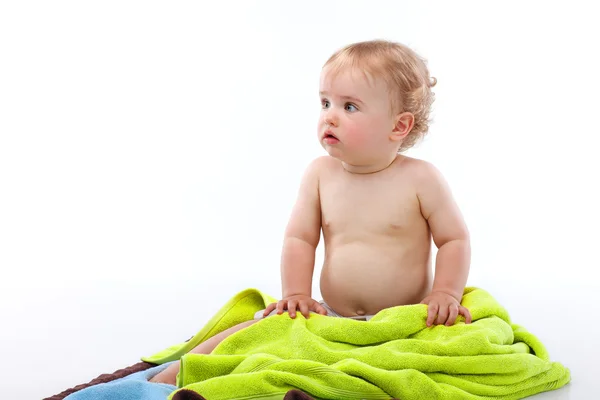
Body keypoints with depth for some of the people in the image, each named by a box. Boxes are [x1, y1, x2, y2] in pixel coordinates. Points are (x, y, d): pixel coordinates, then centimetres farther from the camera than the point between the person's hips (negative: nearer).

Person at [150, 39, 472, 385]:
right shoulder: (320, 173, 2)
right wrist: (296, 294, -7)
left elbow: (455, 239, -1)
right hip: (332, 319, 3)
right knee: (254, 332, -8)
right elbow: (299, 239, 5)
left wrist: (445, 293, -14)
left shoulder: (420, 179, -7)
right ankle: (168, 379, 3)